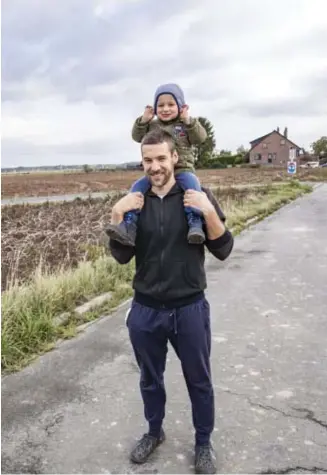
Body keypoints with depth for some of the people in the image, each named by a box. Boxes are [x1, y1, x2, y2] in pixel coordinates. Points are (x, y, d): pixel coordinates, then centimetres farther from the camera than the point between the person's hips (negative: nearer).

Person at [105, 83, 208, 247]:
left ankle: (195, 224, -42)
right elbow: (137, 136, 8)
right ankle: (129, 227, -25)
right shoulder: (152, 125, 16)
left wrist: (188, 121, -15)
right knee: (137, 186, -19)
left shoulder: (186, 124, 9)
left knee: (192, 183, -35)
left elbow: (200, 138, -3)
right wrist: (143, 121, -7)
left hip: (182, 170, -3)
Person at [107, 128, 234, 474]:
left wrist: (209, 212, -24)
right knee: (150, 379, 21)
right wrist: (117, 215, -15)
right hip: (145, 310, 2)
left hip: (190, 309, -2)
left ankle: (203, 443, 38)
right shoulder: (134, 201, -1)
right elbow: (122, 256, -2)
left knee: (199, 381, 16)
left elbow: (223, 250, -9)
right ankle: (154, 432, 46)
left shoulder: (197, 196, -8)